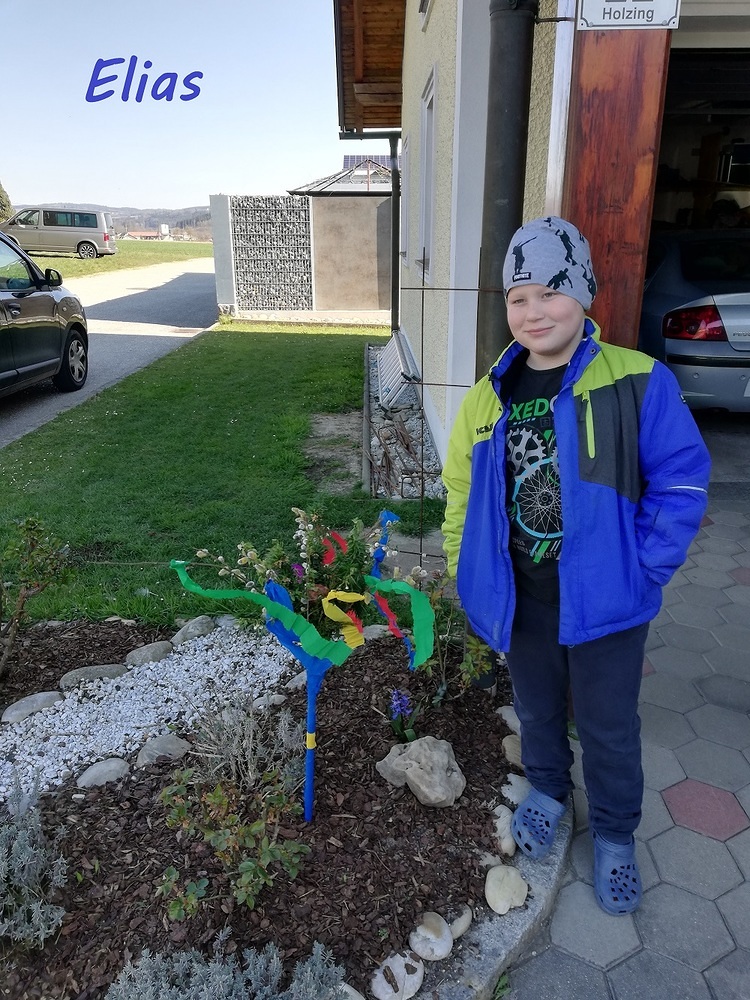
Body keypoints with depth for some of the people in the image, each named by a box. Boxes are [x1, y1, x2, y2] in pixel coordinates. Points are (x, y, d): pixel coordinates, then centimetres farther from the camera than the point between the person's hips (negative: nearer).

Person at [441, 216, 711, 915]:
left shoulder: (637, 383, -13)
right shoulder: (491, 397, -1)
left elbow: (681, 482, -11)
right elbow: (463, 493, 5)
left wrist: (645, 572, -15)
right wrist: (467, 575, 4)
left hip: (603, 597, -3)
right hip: (521, 595, 3)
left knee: (607, 725, 16)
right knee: (537, 707, 24)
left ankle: (614, 832, 42)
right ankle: (547, 788, 53)